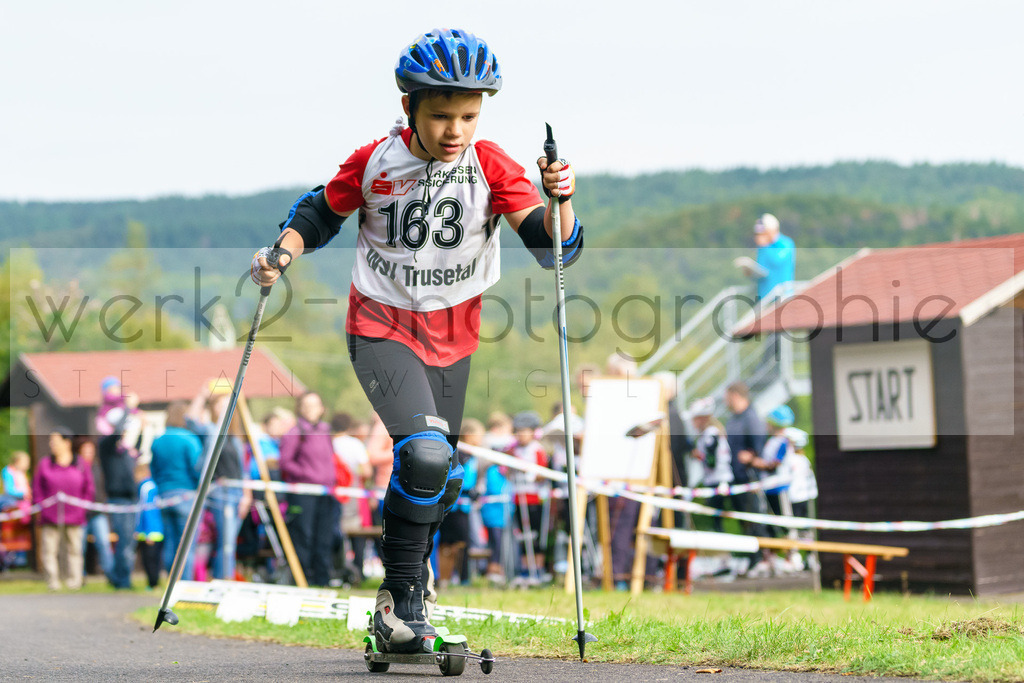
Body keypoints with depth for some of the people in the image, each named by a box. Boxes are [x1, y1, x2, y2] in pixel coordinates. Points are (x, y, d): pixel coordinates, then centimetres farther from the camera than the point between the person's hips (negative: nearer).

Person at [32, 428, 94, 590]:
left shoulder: (81, 466, 6)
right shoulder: (44, 464, 7)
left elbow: (89, 490, 11)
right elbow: (36, 489, 9)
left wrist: (81, 509, 2)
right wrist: (43, 506, -2)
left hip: (74, 518, 0)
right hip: (50, 518, 0)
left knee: (74, 549, 1)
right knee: (49, 549, -5)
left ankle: (74, 581, 7)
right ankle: (52, 581, -2)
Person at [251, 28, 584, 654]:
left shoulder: (492, 167, -11)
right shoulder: (375, 163, -12)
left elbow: (555, 250, -17)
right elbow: (322, 212, 7)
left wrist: (560, 201, -36)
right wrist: (283, 252, -11)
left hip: (452, 337, 3)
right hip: (381, 330, -3)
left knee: (441, 480, 16)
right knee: (425, 454, -25)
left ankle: (413, 576, 44)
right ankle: (401, 597, -10)